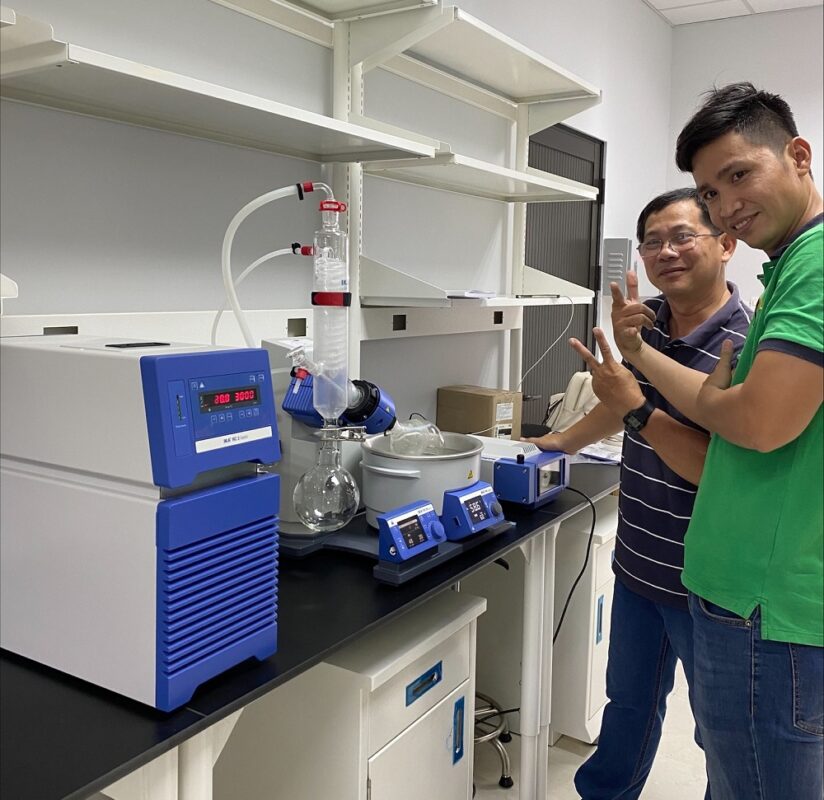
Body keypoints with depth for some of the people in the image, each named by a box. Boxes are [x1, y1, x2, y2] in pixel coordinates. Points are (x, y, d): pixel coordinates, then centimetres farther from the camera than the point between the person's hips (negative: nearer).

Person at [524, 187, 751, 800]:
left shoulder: (747, 345, -21)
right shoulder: (646, 318, 2)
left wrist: (636, 409, -30)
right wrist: (566, 442, 26)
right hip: (639, 565, 7)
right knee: (629, 702, 26)